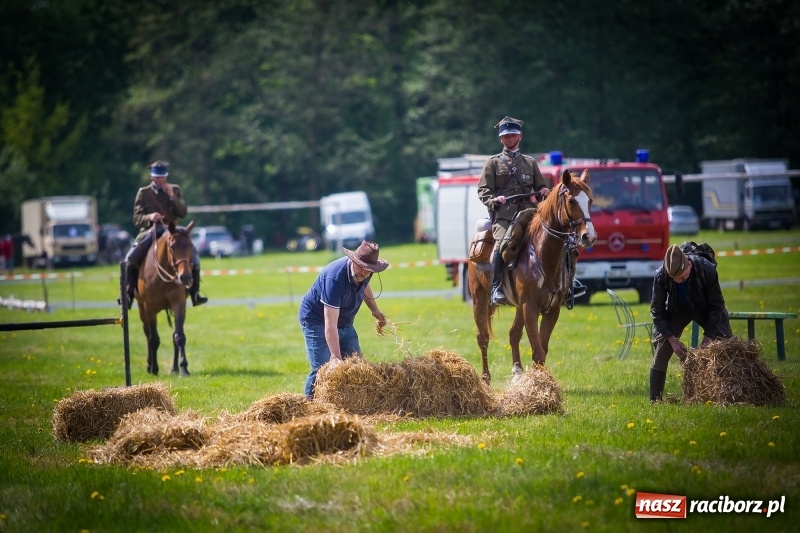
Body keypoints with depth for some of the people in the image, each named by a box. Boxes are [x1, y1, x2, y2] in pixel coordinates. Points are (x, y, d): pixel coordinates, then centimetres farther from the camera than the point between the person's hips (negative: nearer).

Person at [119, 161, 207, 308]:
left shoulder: (175, 190, 8)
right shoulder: (143, 192, 4)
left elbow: (183, 213, -1)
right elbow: (137, 218, -1)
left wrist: (172, 196, -12)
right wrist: (149, 217, -22)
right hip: (150, 232, -1)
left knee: (193, 257, -20)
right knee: (130, 259, -23)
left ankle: (194, 293, -9)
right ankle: (129, 293, -8)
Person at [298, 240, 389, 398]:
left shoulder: (363, 274, -12)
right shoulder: (335, 278, -36)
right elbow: (330, 324, -39)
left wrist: (375, 310, 11)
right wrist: (335, 357, -44)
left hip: (345, 323, 8)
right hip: (317, 321, -8)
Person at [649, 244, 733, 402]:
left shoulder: (707, 270, -34)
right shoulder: (661, 275, -31)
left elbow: (716, 305, -22)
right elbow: (657, 311, -19)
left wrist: (708, 338, -25)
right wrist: (672, 340, -25)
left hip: (706, 309, 0)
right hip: (677, 310, 0)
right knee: (660, 353, -11)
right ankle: (654, 401, -2)